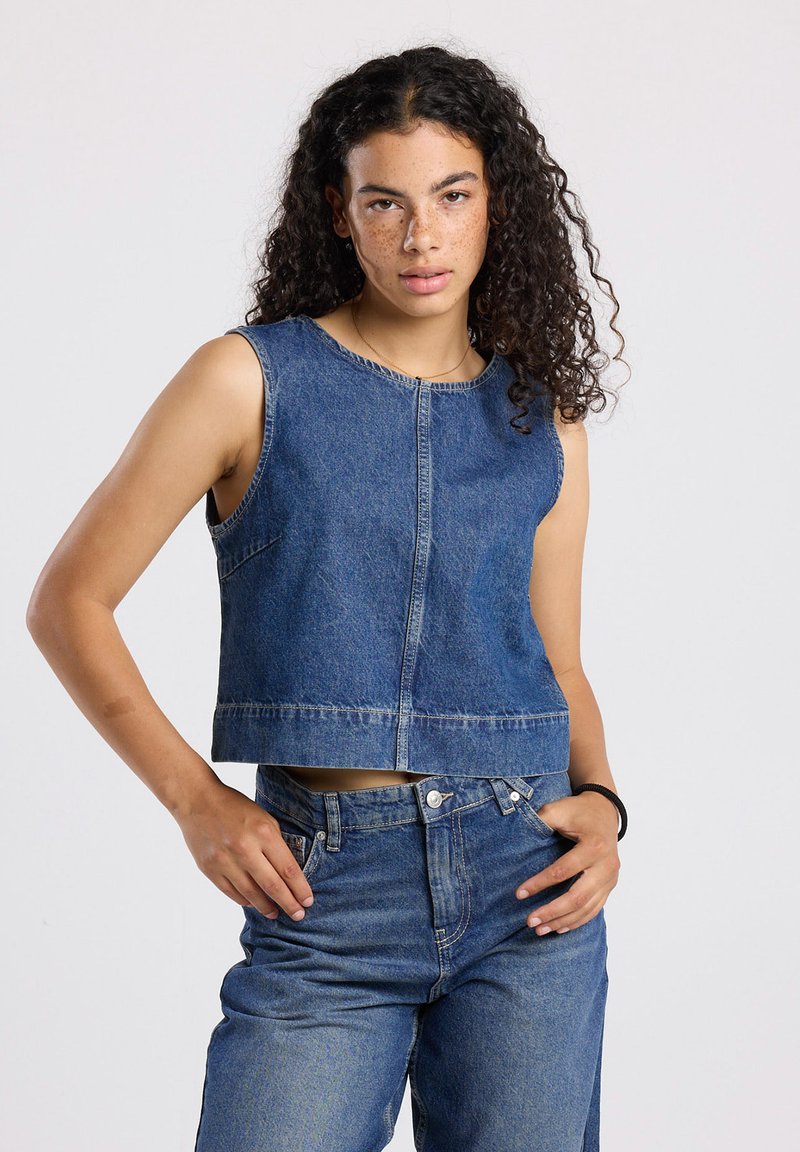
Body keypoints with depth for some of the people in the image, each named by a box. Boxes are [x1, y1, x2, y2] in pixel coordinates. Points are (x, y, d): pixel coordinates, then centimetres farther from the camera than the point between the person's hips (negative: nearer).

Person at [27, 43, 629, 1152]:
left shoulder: (542, 423, 11)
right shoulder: (254, 377, 1)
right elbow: (69, 600, 3)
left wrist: (598, 801, 0)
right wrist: (196, 798, -5)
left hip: (529, 876, 3)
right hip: (324, 894, -2)